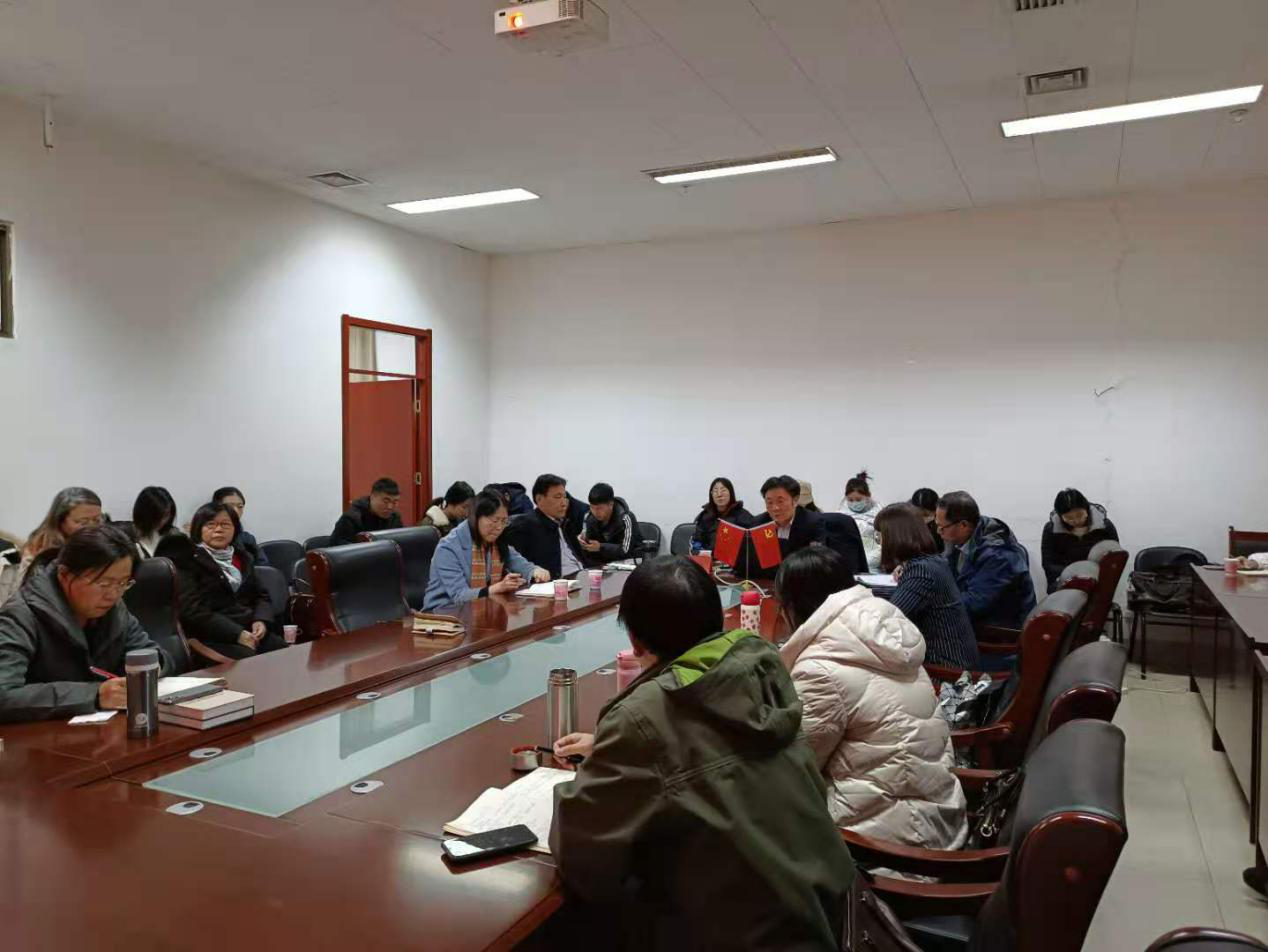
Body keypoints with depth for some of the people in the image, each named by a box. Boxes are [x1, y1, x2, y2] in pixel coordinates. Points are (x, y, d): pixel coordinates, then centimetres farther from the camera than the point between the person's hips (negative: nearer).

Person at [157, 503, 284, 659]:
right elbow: (192, 610, -10)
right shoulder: (186, 559, 0)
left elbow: (261, 595, 22)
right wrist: (237, 634, -18)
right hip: (212, 636, -6)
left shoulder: (242, 557, 20)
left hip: (251, 631, 6)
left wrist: (262, 621, -2)